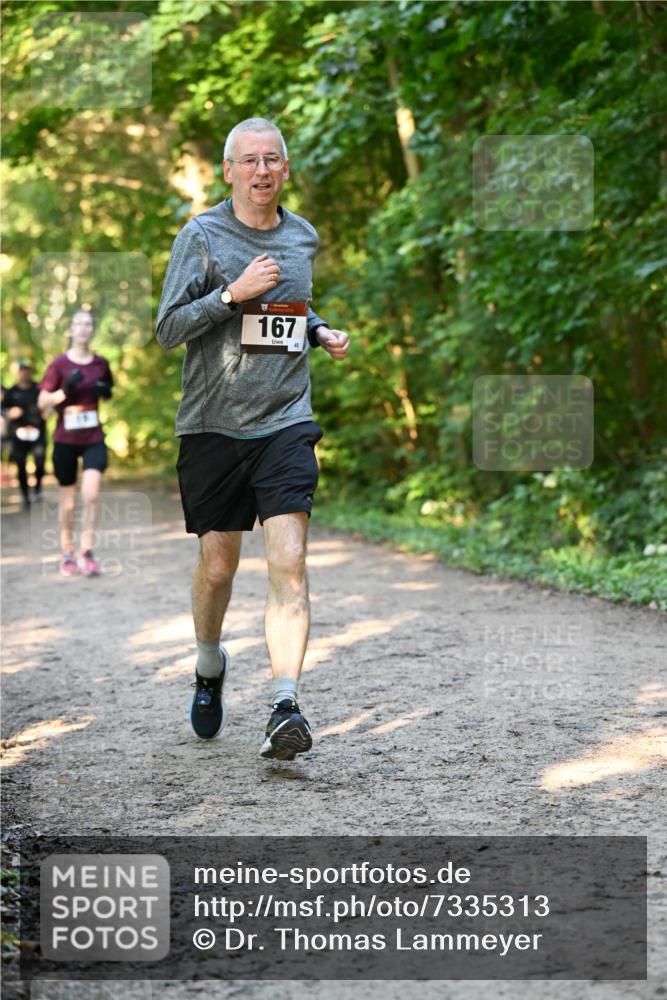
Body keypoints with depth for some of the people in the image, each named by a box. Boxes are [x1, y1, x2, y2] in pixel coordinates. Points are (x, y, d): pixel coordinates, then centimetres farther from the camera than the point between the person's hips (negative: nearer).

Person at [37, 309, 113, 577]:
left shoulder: (100, 363, 3)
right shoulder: (59, 364, -4)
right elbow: (42, 402, -5)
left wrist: (105, 391, -3)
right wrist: (65, 390, -22)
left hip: (94, 439, 1)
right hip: (65, 440, -1)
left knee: (91, 494, -17)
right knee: (68, 501, 7)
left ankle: (86, 553, -9)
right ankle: (67, 553, 24)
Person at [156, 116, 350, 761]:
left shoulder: (303, 237, 11)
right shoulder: (202, 236, -2)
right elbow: (167, 329, -6)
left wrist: (321, 334, 7)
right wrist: (233, 293, -18)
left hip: (286, 422, 2)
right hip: (213, 423, -2)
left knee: (288, 562, -13)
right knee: (217, 564, 7)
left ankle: (284, 710, -16)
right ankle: (210, 666, 37)